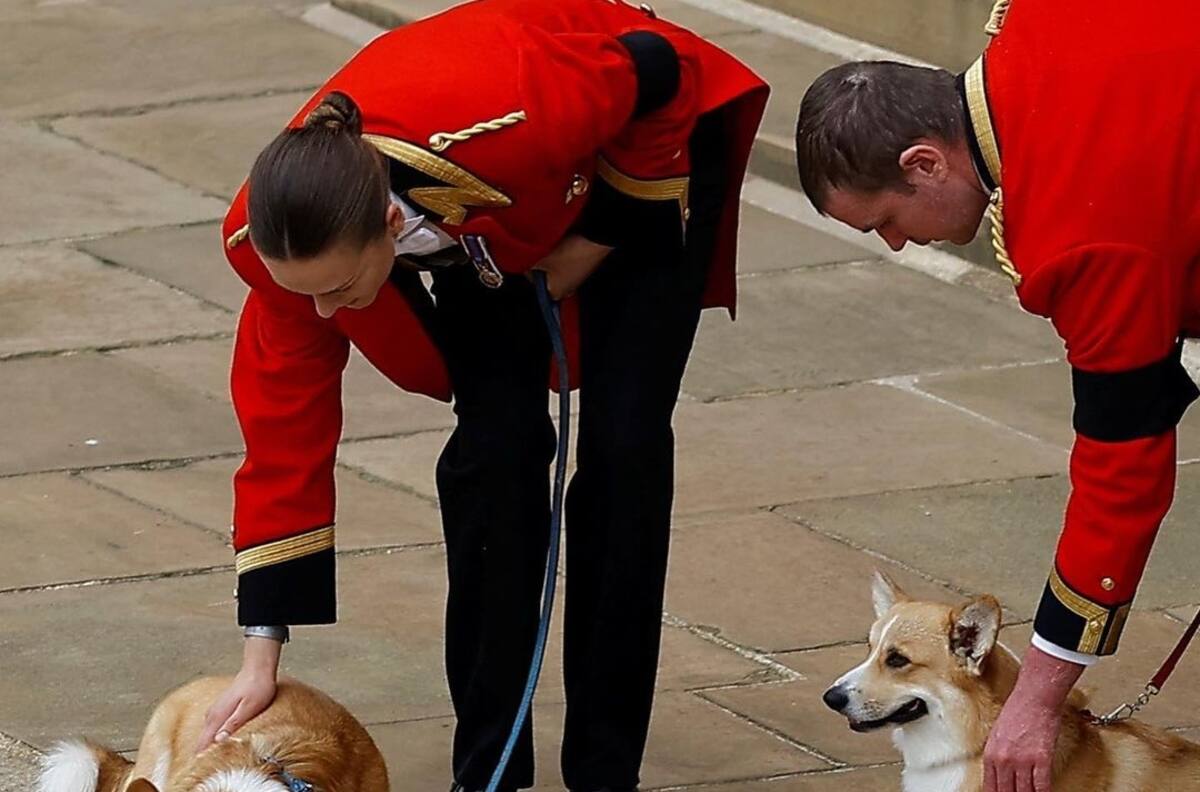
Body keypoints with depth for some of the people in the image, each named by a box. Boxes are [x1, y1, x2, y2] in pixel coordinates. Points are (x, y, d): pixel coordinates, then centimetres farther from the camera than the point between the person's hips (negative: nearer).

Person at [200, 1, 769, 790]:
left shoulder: (507, 125, -46)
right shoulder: (292, 233, -32)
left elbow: (655, 72, -26)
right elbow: (283, 431, -23)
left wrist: (597, 240, -19)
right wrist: (262, 657, -22)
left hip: (643, 150, -3)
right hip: (495, 220, 3)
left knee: (624, 444, -10)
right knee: (495, 446, -12)